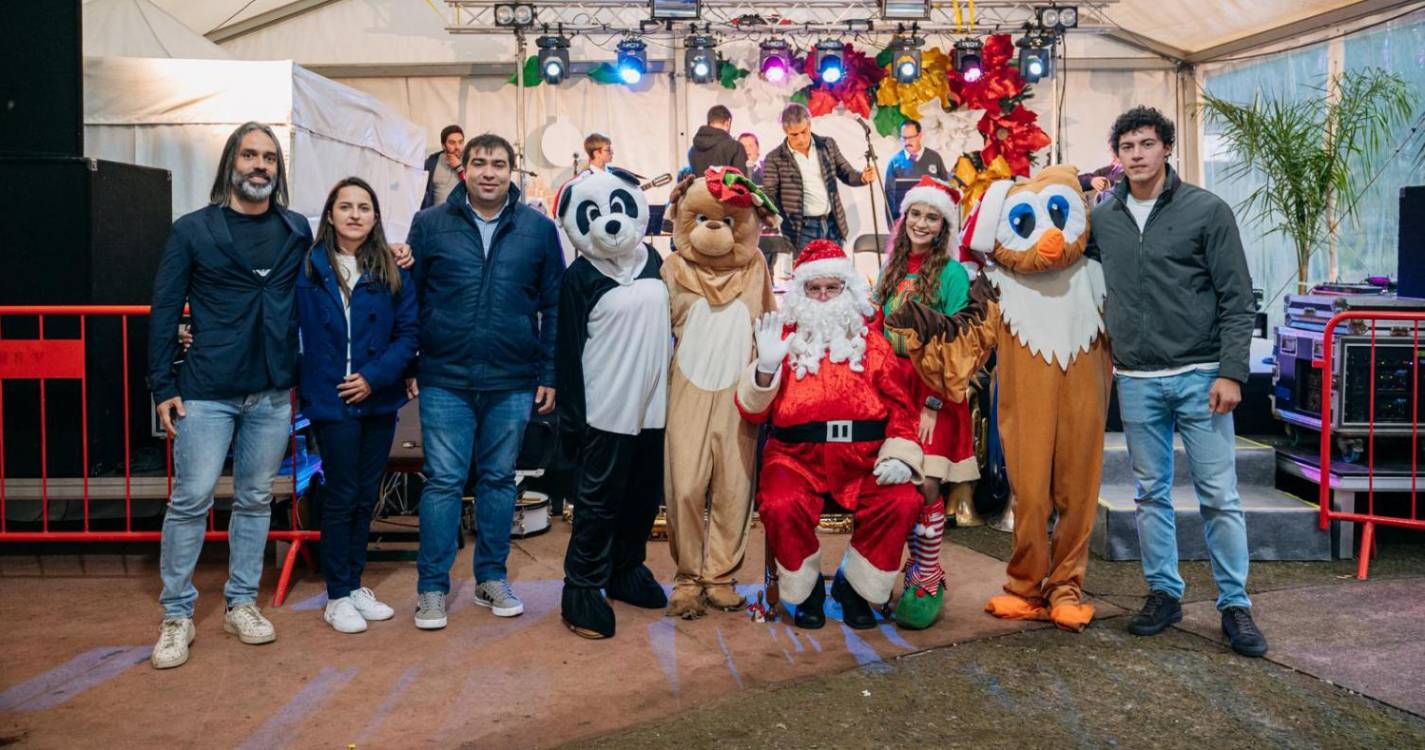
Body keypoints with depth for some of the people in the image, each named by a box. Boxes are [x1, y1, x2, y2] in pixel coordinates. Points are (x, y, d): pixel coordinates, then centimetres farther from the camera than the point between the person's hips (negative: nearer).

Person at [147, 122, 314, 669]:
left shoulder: (298, 231, 7)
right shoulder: (192, 230, 0)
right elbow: (165, 310, 0)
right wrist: (164, 386, -4)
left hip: (273, 393, 3)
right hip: (206, 392, -2)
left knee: (255, 500, 10)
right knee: (190, 500, -2)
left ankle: (241, 604, 23)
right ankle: (176, 616, 11)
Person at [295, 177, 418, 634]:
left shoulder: (392, 274, 3)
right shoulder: (308, 269, -3)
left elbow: (409, 332, -1)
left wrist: (375, 376, -12)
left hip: (378, 400, 3)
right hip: (331, 402, -3)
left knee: (366, 497, 12)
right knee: (342, 497, 2)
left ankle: (354, 585, 26)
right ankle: (337, 597, 14)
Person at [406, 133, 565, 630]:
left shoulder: (540, 229, 4)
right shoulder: (430, 225, 3)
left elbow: (554, 306, 5)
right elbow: (409, 298, 6)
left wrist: (549, 375, 1)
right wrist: (407, 365, 1)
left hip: (513, 383, 1)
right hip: (445, 381, -1)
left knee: (499, 480, 11)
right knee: (444, 482, 2)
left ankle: (492, 578, 25)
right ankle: (432, 588, 14)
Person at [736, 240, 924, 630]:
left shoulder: (872, 344, 13)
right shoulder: (785, 340, 10)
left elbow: (900, 405, 6)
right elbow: (752, 412, 2)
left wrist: (899, 453, -11)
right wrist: (766, 367, -15)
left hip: (864, 457, 1)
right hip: (798, 455, -1)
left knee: (903, 502, -25)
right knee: (781, 506, -31)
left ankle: (854, 585, 2)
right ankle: (806, 589, 1)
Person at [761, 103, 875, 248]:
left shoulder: (827, 145, 6)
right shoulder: (775, 159, -5)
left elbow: (847, 173, 12)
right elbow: (769, 196, -7)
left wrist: (862, 177, -11)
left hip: (832, 224, 4)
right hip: (803, 229, -4)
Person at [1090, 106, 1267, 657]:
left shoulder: (1207, 210, -2)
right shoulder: (1102, 219, 7)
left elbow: (1237, 298, -5)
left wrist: (1231, 373, -11)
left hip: (1199, 375, -3)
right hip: (1136, 381, 3)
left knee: (1219, 495, 0)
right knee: (1151, 493, 10)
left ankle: (1235, 605, 12)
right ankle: (1164, 593, 23)